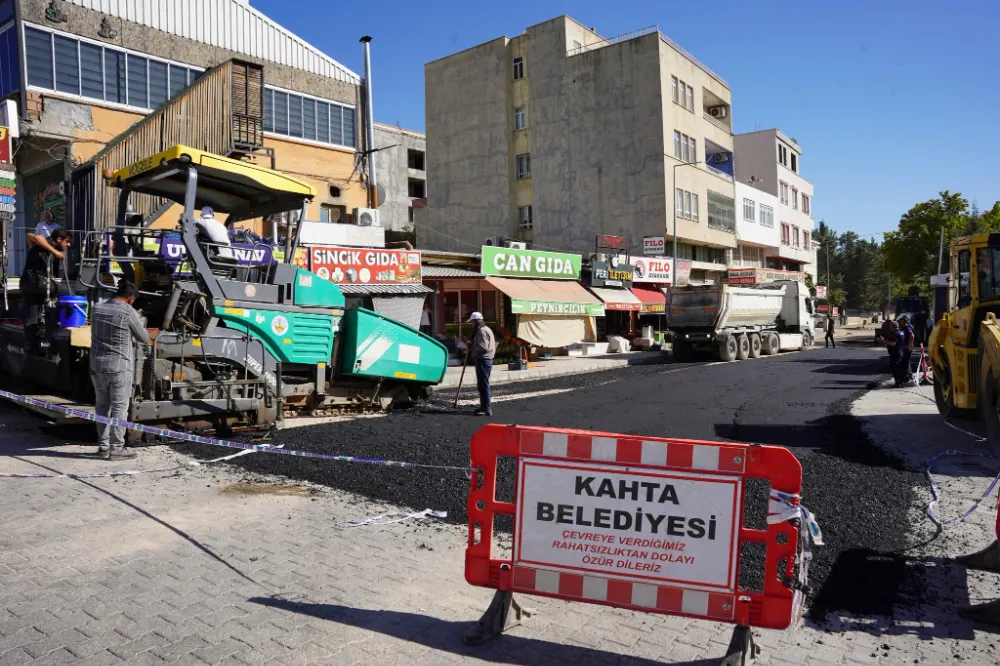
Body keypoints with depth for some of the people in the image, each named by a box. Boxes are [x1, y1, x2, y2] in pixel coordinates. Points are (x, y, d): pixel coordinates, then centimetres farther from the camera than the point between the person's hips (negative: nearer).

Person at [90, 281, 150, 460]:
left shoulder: (97, 309, 6)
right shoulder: (128, 312, -12)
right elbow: (144, 338, -4)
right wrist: (136, 321, 15)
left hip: (97, 366, 6)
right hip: (119, 367, -6)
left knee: (102, 406, 15)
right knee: (119, 407, 1)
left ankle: (103, 445, 20)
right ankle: (116, 448, 3)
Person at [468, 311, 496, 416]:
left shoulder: (482, 331, -14)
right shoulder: (486, 329, 20)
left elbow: (483, 347, -22)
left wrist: (472, 351, -7)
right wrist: (473, 351, 15)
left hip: (483, 360, -11)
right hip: (486, 359, 11)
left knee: (483, 384, -10)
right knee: (482, 384, 17)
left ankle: (487, 409, -10)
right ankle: (485, 406, 24)